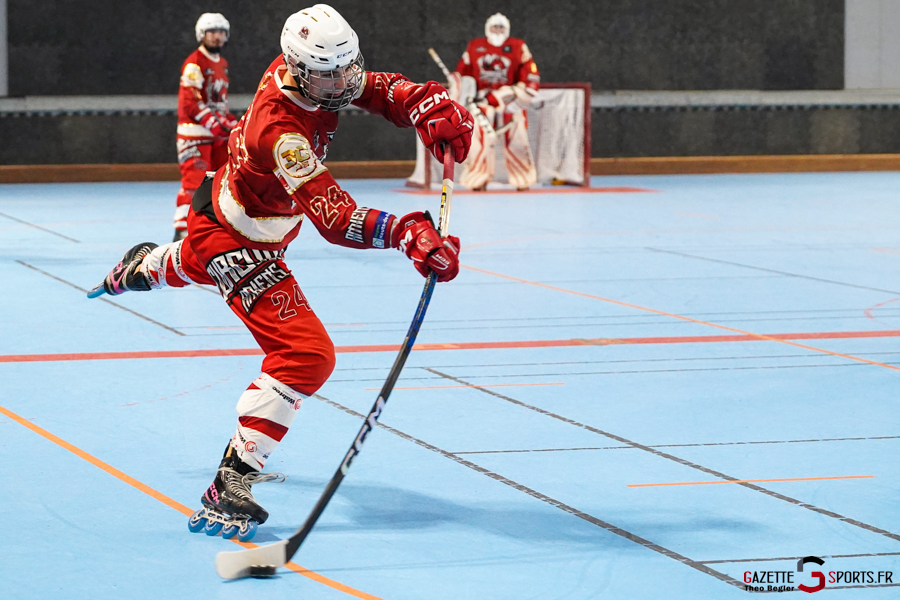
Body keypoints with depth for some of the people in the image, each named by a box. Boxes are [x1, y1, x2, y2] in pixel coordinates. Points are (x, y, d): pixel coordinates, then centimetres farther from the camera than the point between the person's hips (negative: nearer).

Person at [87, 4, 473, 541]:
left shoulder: (296, 71, -17)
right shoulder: (280, 132, -41)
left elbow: (380, 89, -12)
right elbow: (333, 218, -48)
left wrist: (433, 109, -32)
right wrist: (407, 233, -61)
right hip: (237, 246, -10)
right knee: (306, 353, -23)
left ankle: (147, 266, 78)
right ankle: (229, 488, -23)